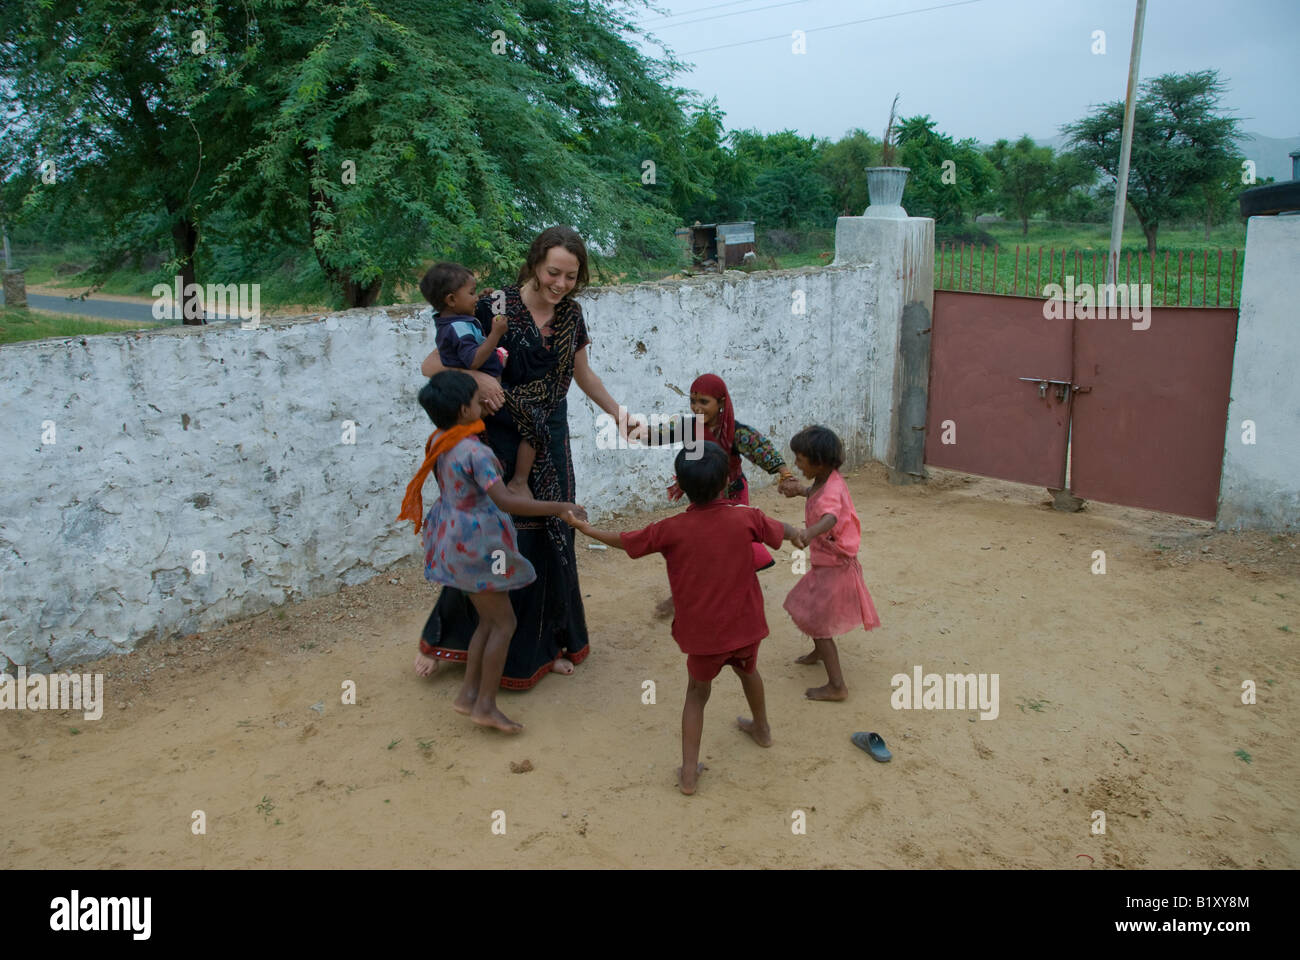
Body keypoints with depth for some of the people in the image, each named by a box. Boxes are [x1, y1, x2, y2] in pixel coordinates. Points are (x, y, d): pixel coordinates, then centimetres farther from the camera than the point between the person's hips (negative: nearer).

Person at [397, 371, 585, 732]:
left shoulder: (438, 442, 2)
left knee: (489, 620, 18)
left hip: (454, 539, 9)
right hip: (476, 544, -9)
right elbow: (506, 501, -34)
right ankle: (486, 705, 8)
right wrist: (559, 508, -31)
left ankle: (468, 695, 22)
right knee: (504, 623, 4)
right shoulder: (475, 452, -25)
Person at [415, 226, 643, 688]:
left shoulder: (570, 313, 2)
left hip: (549, 443, 5)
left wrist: (619, 415, 21)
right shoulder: (495, 307, -15)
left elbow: (583, 373, 19)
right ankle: (441, 637, 24)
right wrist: (474, 377, -30)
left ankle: (543, 644, 29)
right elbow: (431, 365, -13)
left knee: (550, 540, 10)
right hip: (500, 441, -5)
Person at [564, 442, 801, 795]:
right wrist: (796, 530, 29)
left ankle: (689, 772, 16)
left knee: (697, 693, 20)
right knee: (748, 670, 32)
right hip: (745, 626, 2)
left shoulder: (672, 530, -15)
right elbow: (787, 533, 4)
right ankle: (761, 728, 55)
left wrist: (584, 527, 14)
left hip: (702, 633, -2)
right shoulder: (747, 518, -13)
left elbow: (622, 541, -2)